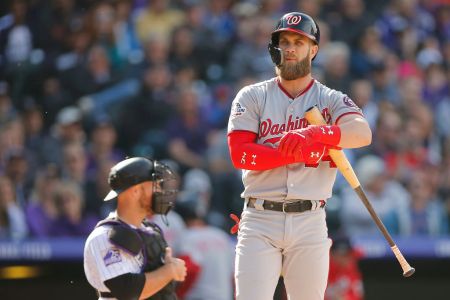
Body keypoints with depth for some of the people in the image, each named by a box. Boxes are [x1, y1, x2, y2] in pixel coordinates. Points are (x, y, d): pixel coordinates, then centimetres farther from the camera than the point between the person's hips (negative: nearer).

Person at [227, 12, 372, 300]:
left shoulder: (332, 100, 7)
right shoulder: (252, 97, 7)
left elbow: (363, 133, -15)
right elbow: (239, 153, -6)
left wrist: (311, 134, -34)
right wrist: (303, 152, -15)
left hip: (310, 222, 1)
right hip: (260, 222, -1)